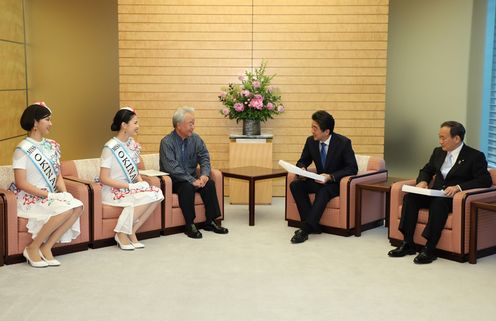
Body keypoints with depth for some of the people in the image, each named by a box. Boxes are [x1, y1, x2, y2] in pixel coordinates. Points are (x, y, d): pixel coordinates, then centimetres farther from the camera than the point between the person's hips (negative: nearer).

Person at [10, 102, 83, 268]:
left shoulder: (51, 146, 11)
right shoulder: (23, 149, -11)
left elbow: (58, 175, 13)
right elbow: (21, 183, -16)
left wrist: (64, 193, -6)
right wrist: (48, 195, -20)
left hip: (51, 197, 7)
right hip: (30, 198, -7)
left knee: (78, 206, -20)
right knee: (66, 209, -30)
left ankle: (47, 247, -11)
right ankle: (32, 248, -13)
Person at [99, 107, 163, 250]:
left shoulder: (132, 144, 8)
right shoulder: (111, 147, -14)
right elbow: (104, 179, -17)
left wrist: (141, 182, -6)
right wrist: (130, 186, -21)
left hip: (131, 189, 7)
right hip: (113, 191, -7)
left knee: (157, 193, -19)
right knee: (146, 197, -29)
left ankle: (131, 232, -10)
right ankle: (121, 233, -13)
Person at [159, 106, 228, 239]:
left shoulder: (195, 138, 2)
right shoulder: (167, 142, -15)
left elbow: (204, 158, 1)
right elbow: (172, 168, -24)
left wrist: (204, 174, -20)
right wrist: (192, 181, -29)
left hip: (192, 177, 5)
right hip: (174, 181, -5)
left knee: (209, 183, -21)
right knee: (187, 187, -34)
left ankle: (210, 222, -11)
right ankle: (190, 225, -22)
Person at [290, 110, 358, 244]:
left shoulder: (343, 142, -16)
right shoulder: (311, 141, -3)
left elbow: (353, 168, -15)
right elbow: (302, 161, 10)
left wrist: (331, 177, -27)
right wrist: (302, 169, -16)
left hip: (337, 182, -5)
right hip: (320, 180, 5)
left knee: (323, 191, -37)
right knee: (295, 185, -21)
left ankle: (305, 228, -36)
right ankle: (312, 225, -22)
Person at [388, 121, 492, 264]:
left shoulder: (475, 156, -5)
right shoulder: (438, 152, 14)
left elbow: (485, 181, -14)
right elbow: (426, 170, 25)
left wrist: (458, 187, -26)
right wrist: (423, 181, 0)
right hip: (435, 194, 6)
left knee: (439, 202, -37)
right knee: (410, 197, -20)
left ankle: (430, 249, -36)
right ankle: (408, 244, -20)